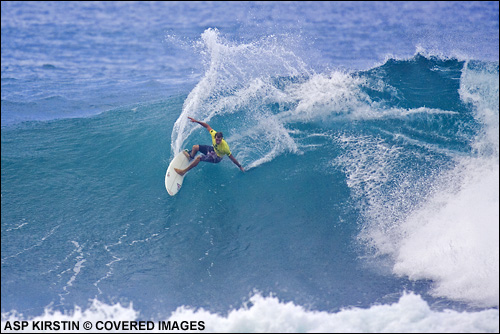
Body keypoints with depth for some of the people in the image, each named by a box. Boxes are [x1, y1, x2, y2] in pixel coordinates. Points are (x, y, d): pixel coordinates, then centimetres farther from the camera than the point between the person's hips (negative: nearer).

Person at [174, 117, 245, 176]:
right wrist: (197, 121, -20)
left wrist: (240, 167, -22)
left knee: (199, 158, -25)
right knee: (195, 147, 7)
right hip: (213, 149, 6)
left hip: (217, 158, -6)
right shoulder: (214, 134, -27)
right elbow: (207, 126, -14)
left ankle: (184, 171, -14)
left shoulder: (225, 147, -39)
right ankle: (191, 156, 45)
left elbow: (232, 158, -29)